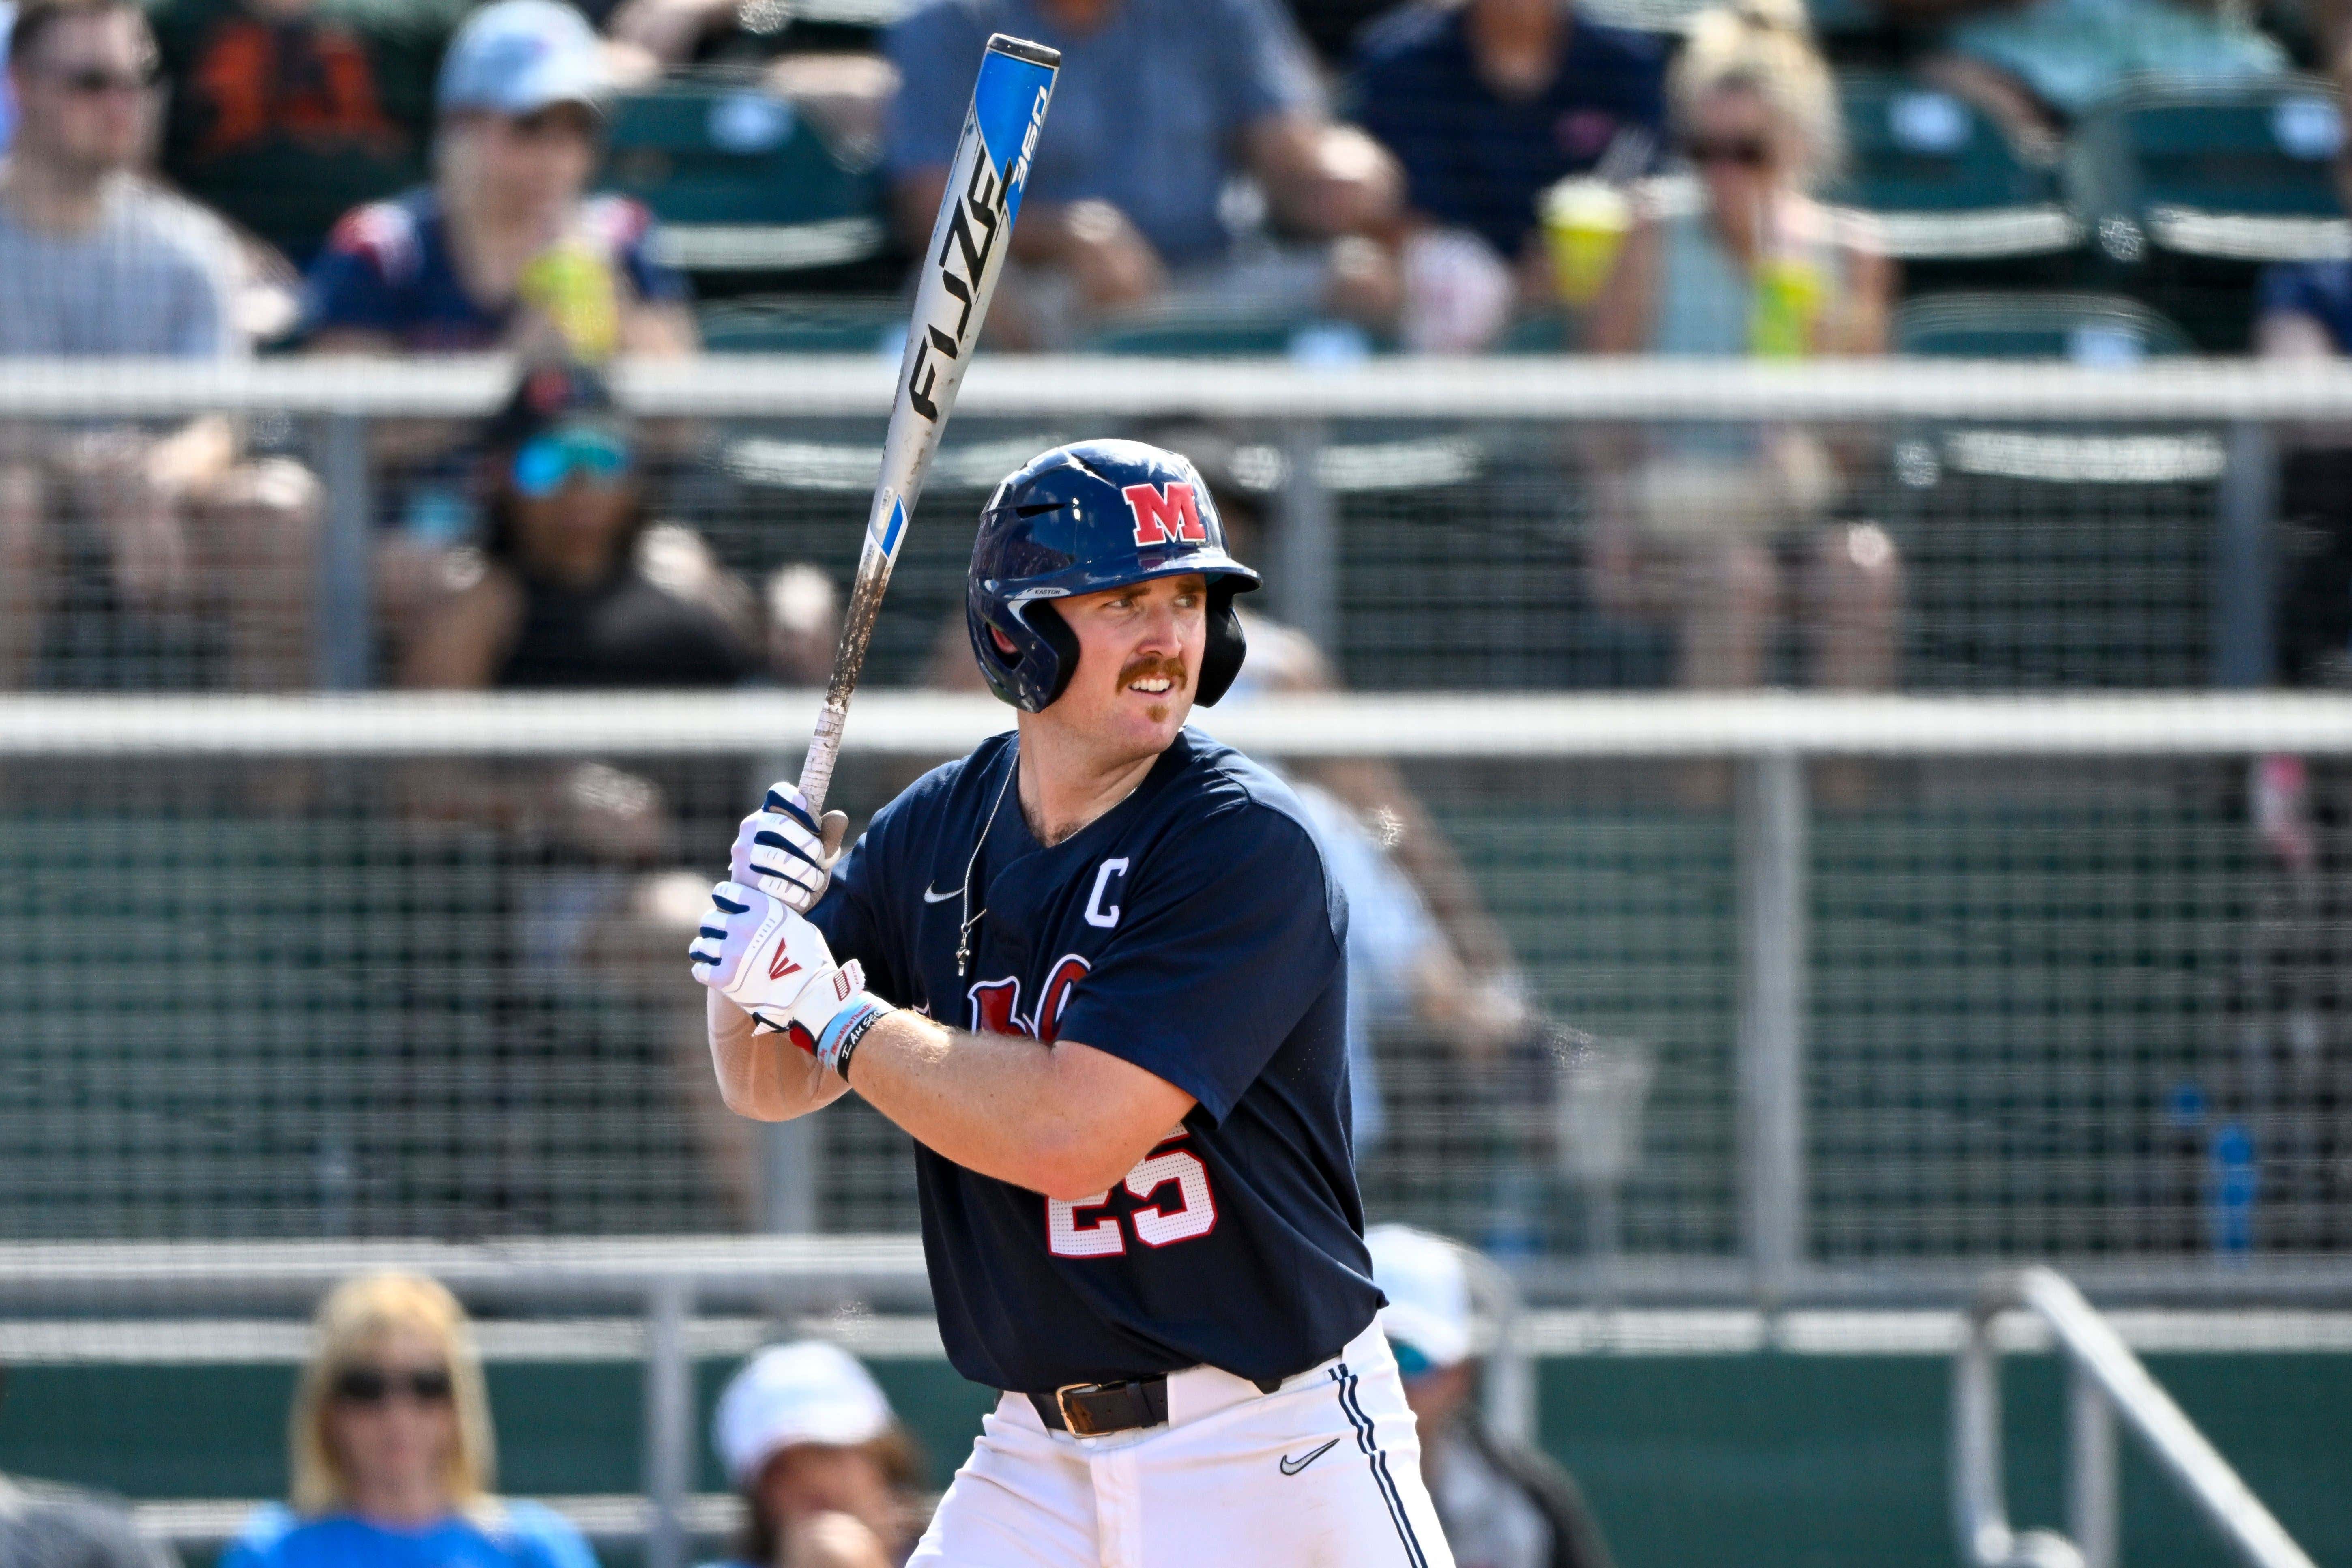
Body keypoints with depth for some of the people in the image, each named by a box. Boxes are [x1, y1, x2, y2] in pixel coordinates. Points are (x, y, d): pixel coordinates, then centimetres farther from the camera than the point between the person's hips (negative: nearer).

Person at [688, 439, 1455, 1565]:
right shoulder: (939, 831, 5)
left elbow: (1074, 1134, -23)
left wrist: (831, 1007, -15)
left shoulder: (1246, 842, -15)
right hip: (1036, 1463, 5)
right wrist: (753, 939, -10)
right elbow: (770, 1084, 12)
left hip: (1278, 1461, -5)